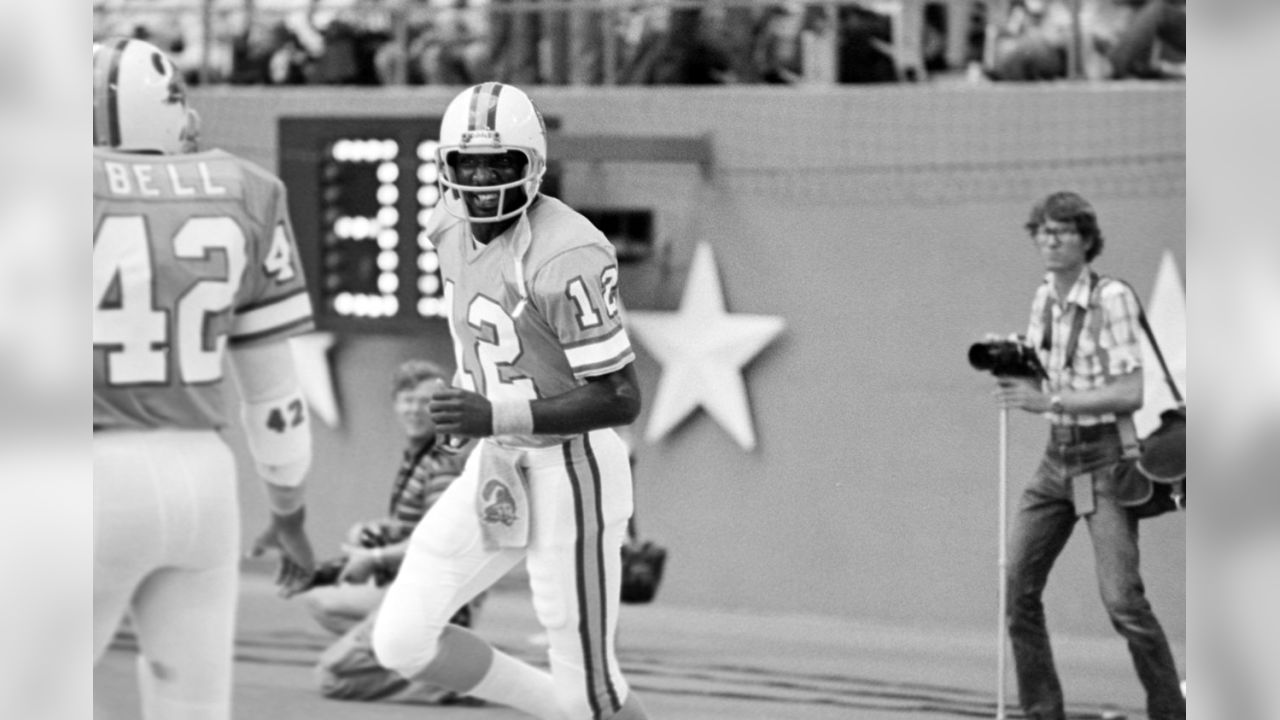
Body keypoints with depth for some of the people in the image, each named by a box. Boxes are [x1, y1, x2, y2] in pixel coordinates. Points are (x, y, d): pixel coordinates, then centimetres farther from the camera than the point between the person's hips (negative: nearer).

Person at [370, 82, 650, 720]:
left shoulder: (566, 256, -24)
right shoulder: (455, 232, 1)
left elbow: (622, 400, -23)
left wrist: (496, 416, -31)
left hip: (571, 474, -8)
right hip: (495, 468, 8)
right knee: (402, 642, 0)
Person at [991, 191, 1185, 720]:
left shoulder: (1112, 298, -15)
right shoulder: (1045, 297, 7)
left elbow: (1131, 392, -20)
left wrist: (1049, 401, -24)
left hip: (1105, 457, -7)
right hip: (1057, 457, 7)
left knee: (1121, 598, -13)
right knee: (1018, 587, 2)